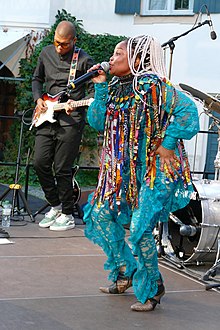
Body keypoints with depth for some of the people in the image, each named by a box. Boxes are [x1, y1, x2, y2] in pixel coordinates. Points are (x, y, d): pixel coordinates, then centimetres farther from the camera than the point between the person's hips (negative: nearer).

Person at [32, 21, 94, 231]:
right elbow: (37, 79, 21)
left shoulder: (84, 61, -9)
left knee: (62, 169, -4)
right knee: (40, 163, 1)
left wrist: (76, 105, -19)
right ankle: (55, 205, 21)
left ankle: (67, 215, 11)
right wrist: (38, 99, 5)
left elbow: (93, 92, -4)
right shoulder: (46, 53, 8)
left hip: (70, 120, -5)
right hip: (46, 116, 6)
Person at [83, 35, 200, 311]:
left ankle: (152, 289, 9)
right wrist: (100, 87, 0)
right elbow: (97, 122, 6)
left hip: (155, 170, -9)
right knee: (101, 215, 9)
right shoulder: (115, 89, 9)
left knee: (140, 229, -12)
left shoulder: (153, 85, -15)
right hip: (125, 170, 9)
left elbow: (187, 109, -23)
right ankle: (127, 271, 25)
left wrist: (168, 144, -20)